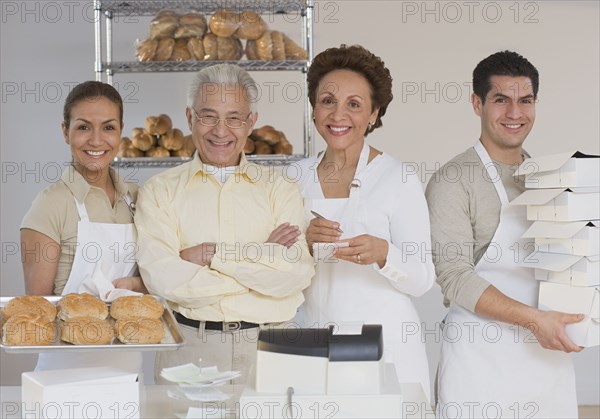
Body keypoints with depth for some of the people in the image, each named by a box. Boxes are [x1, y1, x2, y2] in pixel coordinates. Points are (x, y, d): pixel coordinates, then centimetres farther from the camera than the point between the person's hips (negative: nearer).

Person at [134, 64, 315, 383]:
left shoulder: (280, 188, 8)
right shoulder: (160, 190, 5)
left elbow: (297, 274, -6)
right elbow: (161, 278, -10)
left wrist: (212, 254, -10)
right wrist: (260, 259, -7)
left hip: (269, 348, 1)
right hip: (188, 350, 0)